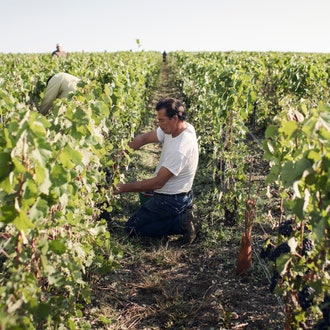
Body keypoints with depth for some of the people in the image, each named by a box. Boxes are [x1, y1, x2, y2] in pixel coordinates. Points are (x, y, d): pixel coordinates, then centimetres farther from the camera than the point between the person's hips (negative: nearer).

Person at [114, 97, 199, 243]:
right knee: (142, 210, 33)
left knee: (131, 228, 2)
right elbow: (144, 138, -4)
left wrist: (125, 188, -22)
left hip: (170, 200, -9)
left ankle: (181, 223, -5)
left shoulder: (180, 149, -33)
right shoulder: (172, 128, -7)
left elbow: (158, 183, -29)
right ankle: (182, 212, 14)